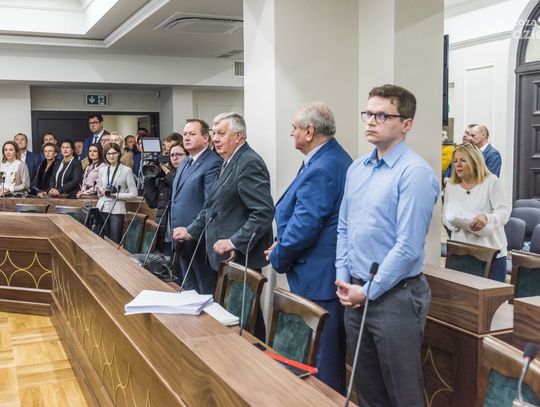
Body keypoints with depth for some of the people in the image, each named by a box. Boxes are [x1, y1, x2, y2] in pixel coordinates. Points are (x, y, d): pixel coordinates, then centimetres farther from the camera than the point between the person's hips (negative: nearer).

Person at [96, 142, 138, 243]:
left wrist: (116, 195, -13)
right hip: (102, 209, 4)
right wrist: (101, 190, 1)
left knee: (115, 242, -4)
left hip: (117, 211, -4)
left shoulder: (126, 170, -3)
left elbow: (133, 193, -5)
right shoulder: (102, 170, 13)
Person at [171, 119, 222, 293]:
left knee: (206, 292, 2)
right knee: (189, 290, 19)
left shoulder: (213, 164, -15)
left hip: (199, 239, -9)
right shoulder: (184, 164, 16)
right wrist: (175, 230, 17)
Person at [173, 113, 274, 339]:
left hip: (241, 257, -9)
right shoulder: (229, 162, 16)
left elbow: (264, 212, -23)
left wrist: (234, 242, -23)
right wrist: (191, 231, 19)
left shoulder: (249, 163, -15)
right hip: (226, 256, 9)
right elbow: (214, 206, 24)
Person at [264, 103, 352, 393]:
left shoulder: (319, 169, -22)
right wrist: (283, 245, 13)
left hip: (318, 278, -11)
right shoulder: (337, 157, 11)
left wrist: (278, 257, -7)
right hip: (332, 271, 11)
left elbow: (303, 226, -24)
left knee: (319, 357, 1)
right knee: (330, 350, 21)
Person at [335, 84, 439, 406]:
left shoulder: (415, 173, -16)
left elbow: (407, 246, -19)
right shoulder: (357, 169, 8)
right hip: (356, 293, 7)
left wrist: (369, 291, -13)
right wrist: (344, 280, 3)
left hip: (395, 296, -7)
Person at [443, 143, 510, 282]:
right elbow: (445, 216, 12)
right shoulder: (451, 186, 9)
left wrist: (486, 217, -29)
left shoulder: (491, 181, -4)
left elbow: (504, 212, -9)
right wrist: (453, 221, -11)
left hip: (491, 252, -3)